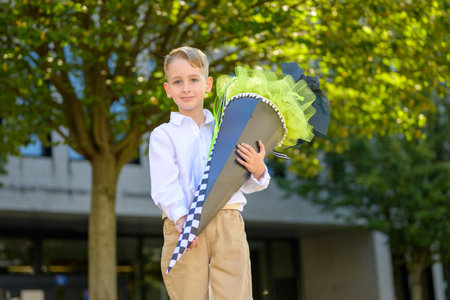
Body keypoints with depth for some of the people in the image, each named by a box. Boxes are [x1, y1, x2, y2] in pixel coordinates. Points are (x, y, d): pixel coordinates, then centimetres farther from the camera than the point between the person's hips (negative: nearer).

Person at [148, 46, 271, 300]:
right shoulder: (163, 135, 10)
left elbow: (245, 184, 16)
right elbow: (165, 185, -6)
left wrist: (258, 170, -8)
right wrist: (182, 219, -23)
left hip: (228, 224, 1)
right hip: (184, 227, -1)